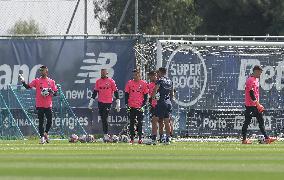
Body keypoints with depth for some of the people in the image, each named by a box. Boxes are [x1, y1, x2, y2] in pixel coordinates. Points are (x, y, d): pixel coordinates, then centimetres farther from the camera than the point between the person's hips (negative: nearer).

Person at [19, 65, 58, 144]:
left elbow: (55, 93, 9)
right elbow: (28, 86, -4)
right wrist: (23, 81, -20)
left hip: (48, 105, 1)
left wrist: (50, 92, -12)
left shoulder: (51, 82, 9)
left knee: (49, 121, 0)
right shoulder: (37, 81, 5)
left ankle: (46, 133, 26)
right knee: (41, 121, -2)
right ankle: (42, 137, 4)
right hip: (40, 105, -1)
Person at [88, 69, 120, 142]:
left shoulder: (111, 81, -1)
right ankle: (106, 134, 13)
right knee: (103, 119, 5)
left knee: (105, 119, -11)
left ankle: (106, 135, -9)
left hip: (108, 103, -4)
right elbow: (95, 92, 15)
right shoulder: (98, 81, 10)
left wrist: (118, 103, -3)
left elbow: (115, 92, 0)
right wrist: (91, 102, 10)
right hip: (100, 102, 4)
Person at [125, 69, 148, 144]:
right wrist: (127, 104, -1)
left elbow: (146, 95, 5)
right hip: (131, 107, 1)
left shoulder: (143, 83, 2)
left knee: (140, 123, 0)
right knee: (132, 123, 5)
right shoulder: (129, 83, 5)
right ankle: (132, 139, 10)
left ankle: (140, 138, 6)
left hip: (140, 107, -1)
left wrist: (143, 105, -4)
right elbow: (126, 94, 8)